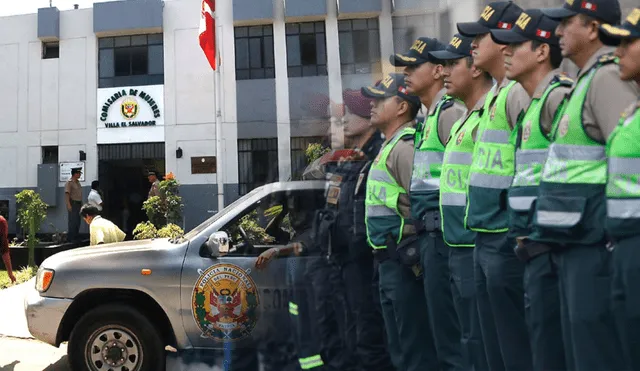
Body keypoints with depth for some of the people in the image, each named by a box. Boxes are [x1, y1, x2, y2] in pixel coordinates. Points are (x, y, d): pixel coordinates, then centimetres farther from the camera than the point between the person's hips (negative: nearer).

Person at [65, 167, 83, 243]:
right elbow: (67, 194, -16)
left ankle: (75, 238, 16)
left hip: (78, 204, 8)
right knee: (72, 221, -8)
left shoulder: (78, 182, 17)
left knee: (77, 222, 9)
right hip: (73, 203, -8)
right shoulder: (69, 182, -9)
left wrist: (81, 204, 20)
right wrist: (68, 205, -23)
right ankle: (70, 238, -3)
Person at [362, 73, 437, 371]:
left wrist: (413, 255, -19)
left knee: (415, 347, -2)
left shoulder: (405, 146, -13)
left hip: (404, 260, -10)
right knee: (400, 347, 19)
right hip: (389, 261, 10)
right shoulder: (389, 145, 18)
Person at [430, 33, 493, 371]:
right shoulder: (464, 120, 17)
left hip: (478, 249, -9)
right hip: (459, 249, 9)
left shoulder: (490, 116, -13)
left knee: (483, 342, 1)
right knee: (470, 340, 18)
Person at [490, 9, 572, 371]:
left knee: (549, 340, -1)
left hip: (551, 243, -9)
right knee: (542, 332, 17)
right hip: (538, 244, 9)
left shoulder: (558, 97, -12)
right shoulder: (535, 104, 18)